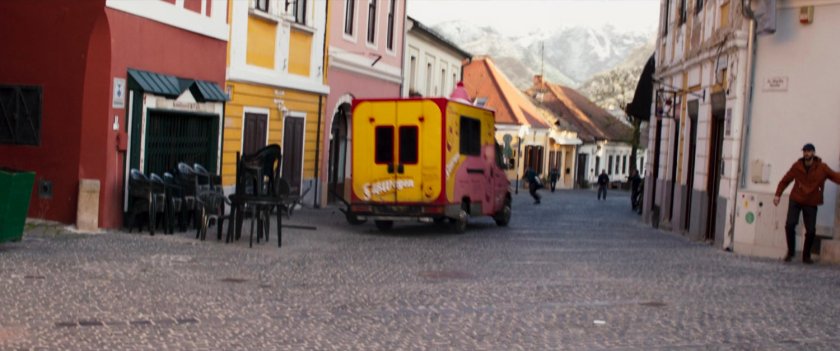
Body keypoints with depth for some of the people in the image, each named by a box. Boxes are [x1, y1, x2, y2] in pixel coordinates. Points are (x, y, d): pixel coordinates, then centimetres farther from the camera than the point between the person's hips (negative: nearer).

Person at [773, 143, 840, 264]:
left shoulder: (822, 168, -6)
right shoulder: (797, 166, -3)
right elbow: (785, 180, 2)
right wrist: (778, 194, -3)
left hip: (811, 203, 0)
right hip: (795, 200, 0)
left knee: (811, 231, -2)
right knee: (790, 225, -13)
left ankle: (806, 256, 18)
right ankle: (790, 251, 8)